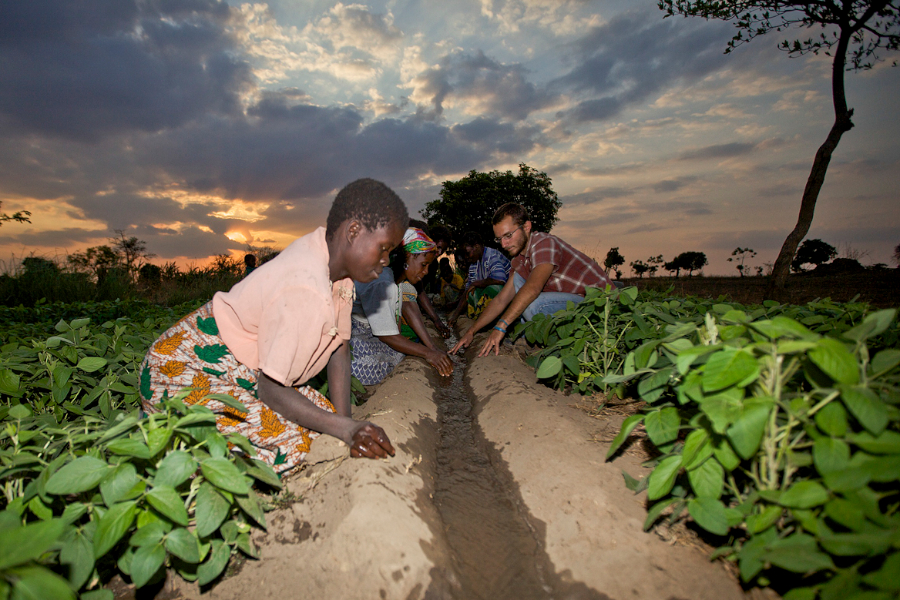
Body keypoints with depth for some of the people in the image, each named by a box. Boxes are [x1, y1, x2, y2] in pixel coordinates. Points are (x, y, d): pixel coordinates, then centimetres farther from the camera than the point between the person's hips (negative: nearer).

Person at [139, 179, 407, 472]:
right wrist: (346, 428, -31)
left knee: (326, 416, 1)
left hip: (242, 374, 9)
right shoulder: (304, 292, -33)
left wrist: (346, 426, -8)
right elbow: (271, 389, -26)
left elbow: (339, 348, -4)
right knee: (292, 443, -24)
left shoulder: (336, 256, -6)